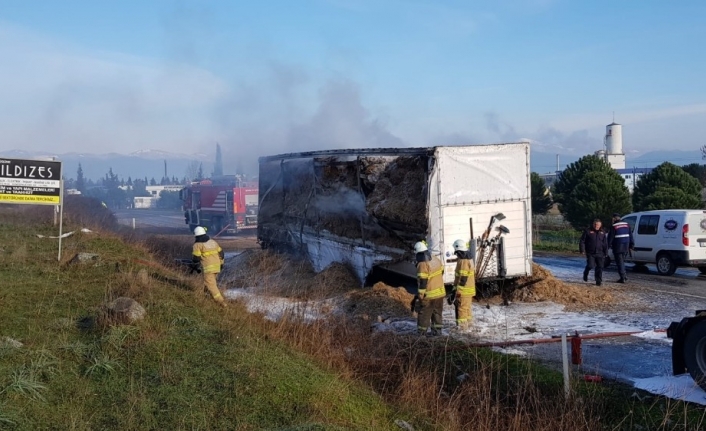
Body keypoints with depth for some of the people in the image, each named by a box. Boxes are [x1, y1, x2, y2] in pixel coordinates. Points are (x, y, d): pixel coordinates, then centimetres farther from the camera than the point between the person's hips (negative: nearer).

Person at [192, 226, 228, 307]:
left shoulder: (198, 245, -5)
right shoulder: (213, 242, 14)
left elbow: (195, 258, -9)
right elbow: (221, 253, 18)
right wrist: (220, 263, 28)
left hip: (208, 268, -7)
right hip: (217, 267, 7)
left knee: (211, 285, -7)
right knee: (207, 282, 24)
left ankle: (221, 301, -17)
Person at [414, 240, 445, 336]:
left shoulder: (422, 264, -21)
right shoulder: (436, 259, 3)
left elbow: (422, 281, -21)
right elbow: (442, 272, 15)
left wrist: (420, 294, -13)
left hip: (429, 295, -7)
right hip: (440, 292, 7)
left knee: (424, 313, 4)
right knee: (437, 312, 17)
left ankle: (421, 332, 9)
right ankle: (437, 330, 22)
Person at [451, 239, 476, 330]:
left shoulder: (463, 261, -20)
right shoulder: (469, 259, 12)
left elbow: (463, 278, -23)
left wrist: (458, 290, -20)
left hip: (464, 290, -10)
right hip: (469, 289, 10)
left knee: (461, 307, -3)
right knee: (467, 307, 19)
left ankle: (461, 325, 1)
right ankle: (468, 322, 29)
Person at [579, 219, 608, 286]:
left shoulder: (602, 232, 11)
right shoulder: (588, 231, 0)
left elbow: (605, 243, 15)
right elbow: (582, 241, -1)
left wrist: (605, 252, 9)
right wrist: (582, 250, -10)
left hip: (600, 253, 3)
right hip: (590, 253, -3)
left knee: (600, 267, -1)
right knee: (590, 265, -12)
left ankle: (599, 281, 6)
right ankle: (585, 273, 19)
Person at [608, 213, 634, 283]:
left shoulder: (614, 226, -11)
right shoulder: (627, 225, 8)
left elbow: (610, 237, -10)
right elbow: (630, 236, 10)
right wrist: (631, 245, 14)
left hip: (617, 247, -6)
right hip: (625, 247, 6)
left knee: (619, 262, -1)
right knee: (622, 261, 19)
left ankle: (623, 278, -3)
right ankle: (624, 276, 16)